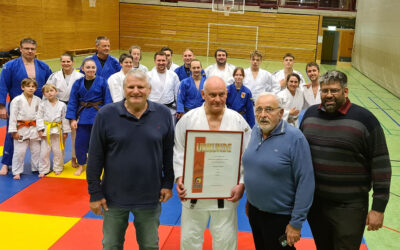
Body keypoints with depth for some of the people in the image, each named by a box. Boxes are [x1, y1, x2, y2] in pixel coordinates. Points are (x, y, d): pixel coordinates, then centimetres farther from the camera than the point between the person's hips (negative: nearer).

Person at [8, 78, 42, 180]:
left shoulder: (38, 100, 3)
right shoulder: (17, 100, -8)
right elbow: (13, 116, -8)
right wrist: (14, 131, -11)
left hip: (34, 129, 4)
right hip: (21, 129, -4)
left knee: (36, 150, 12)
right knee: (19, 151, -2)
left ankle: (37, 168, 28)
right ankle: (17, 172, 10)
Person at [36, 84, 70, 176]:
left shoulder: (62, 105, -3)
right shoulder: (42, 104, -2)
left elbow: (65, 119, 1)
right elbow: (39, 117, -2)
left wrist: (65, 131, 1)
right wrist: (40, 130, -9)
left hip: (57, 130, 0)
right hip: (46, 130, 0)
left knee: (58, 151, 8)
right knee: (44, 151, 5)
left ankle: (58, 168, 24)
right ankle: (43, 170, 16)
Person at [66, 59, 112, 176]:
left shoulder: (102, 82, -5)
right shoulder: (78, 83, 2)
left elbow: (107, 101, -3)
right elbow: (72, 102, 4)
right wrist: (72, 119, -2)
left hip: (98, 116, -2)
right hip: (82, 116, 2)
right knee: (80, 143, 5)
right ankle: (81, 165, 24)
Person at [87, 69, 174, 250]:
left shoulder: (163, 114, -5)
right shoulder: (106, 115, -9)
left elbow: (169, 153, 5)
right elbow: (95, 157, -5)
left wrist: (168, 184, 4)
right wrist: (95, 193, -4)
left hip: (150, 198, 1)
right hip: (114, 197, 0)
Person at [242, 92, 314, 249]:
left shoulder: (295, 138, -21)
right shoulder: (256, 131, 0)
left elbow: (305, 182, -21)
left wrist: (296, 223, -20)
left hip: (280, 217, -6)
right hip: (254, 210, 6)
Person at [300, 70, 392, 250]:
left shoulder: (364, 119, -11)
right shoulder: (311, 113, 3)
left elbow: (381, 164, -10)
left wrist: (379, 207, -10)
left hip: (349, 208, -4)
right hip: (314, 202, 4)